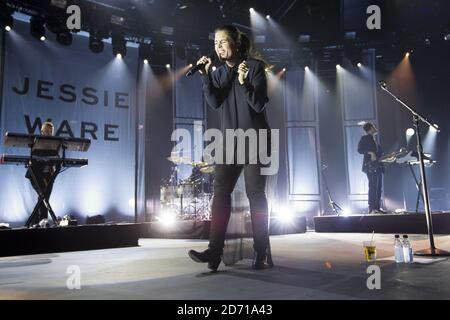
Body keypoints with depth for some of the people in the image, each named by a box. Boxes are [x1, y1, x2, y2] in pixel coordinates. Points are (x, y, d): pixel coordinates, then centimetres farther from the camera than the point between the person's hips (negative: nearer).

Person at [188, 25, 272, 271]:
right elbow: (215, 103, -3)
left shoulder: (255, 66, -3)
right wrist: (205, 75, -12)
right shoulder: (219, 73, 12)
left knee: (256, 194, -3)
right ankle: (214, 251, -7)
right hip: (229, 140, 5)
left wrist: (244, 83, -26)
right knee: (220, 191, -6)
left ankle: (260, 254, 5)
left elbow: (259, 104, -11)